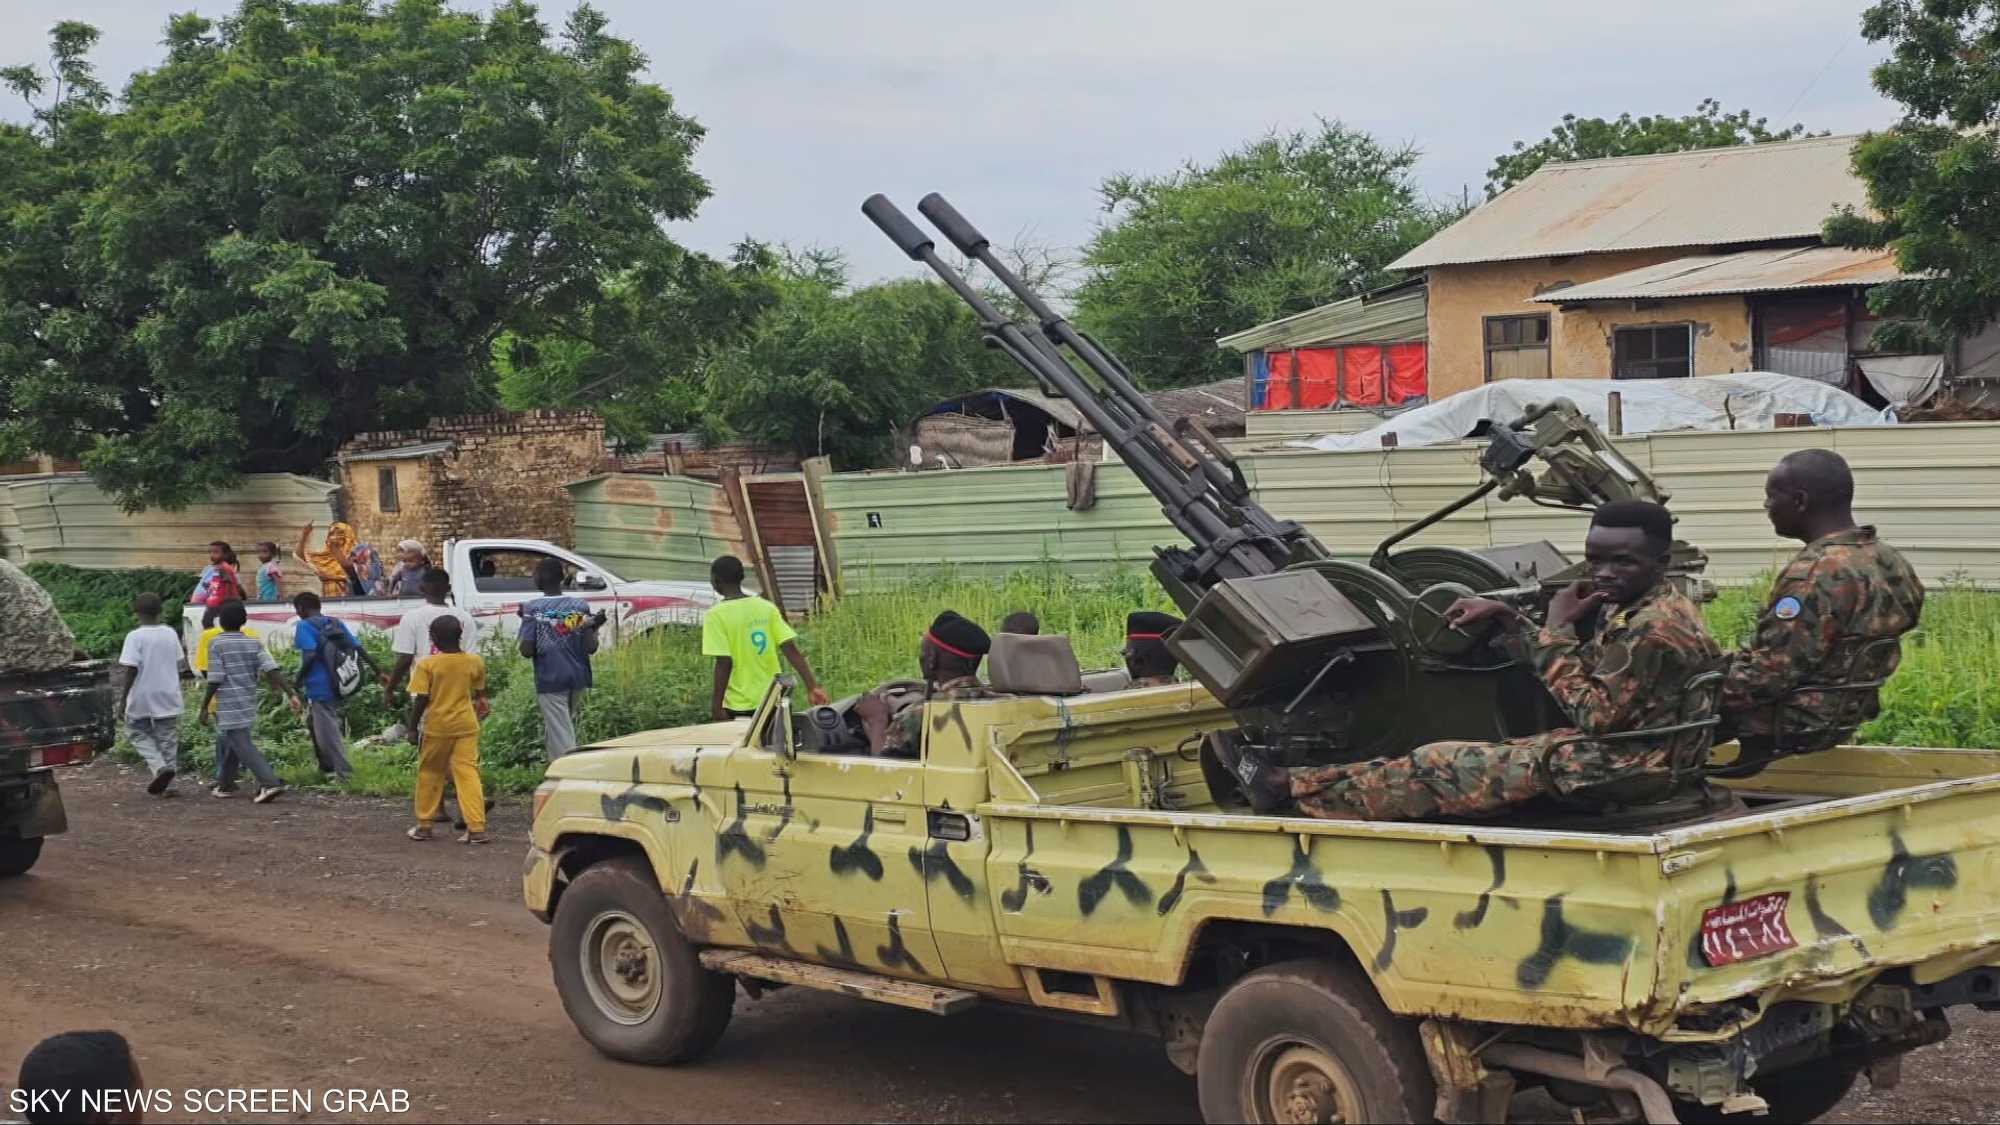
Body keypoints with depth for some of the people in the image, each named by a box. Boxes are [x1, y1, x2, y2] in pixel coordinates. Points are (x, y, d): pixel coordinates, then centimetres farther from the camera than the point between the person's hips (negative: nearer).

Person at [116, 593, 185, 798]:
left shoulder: (135, 637, -13)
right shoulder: (171, 634, 2)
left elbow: (131, 669, -17)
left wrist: (124, 697, -10)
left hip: (142, 697, -4)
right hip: (169, 696, 4)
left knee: (138, 733, 14)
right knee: (168, 739, 11)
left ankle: (160, 766, -9)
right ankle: (167, 786, 11)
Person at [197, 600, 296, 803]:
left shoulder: (217, 644, -9)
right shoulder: (253, 643, 5)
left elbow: (215, 680, -13)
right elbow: (271, 670, -7)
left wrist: (204, 707, -5)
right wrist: (291, 694, -12)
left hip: (229, 707, -6)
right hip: (248, 705, 6)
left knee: (243, 746, -9)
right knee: (229, 742, 23)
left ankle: (270, 783, -23)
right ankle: (225, 785, 32)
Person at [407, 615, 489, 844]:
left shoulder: (428, 664, -10)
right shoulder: (474, 661, 0)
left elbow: (421, 700, -10)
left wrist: (413, 728, -1)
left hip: (437, 726, -2)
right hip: (466, 725, 2)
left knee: (429, 773, 14)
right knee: (468, 772, 0)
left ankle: (424, 825, 21)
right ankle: (477, 828, -9)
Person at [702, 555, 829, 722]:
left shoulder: (716, 615, -11)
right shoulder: (767, 608, 3)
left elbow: (724, 663, -17)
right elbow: (791, 650, -5)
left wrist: (716, 705, -12)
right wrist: (812, 686, -6)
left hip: (739, 708, -5)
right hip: (772, 702, 5)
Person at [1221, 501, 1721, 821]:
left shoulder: (1656, 627, -20)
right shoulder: (1631, 610, 12)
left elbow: (1592, 714, -23)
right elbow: (1583, 666, 20)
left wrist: (1556, 631, -15)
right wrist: (1507, 617, 11)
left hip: (1624, 771, -10)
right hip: (1616, 752, 10)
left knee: (1440, 767, -10)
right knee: (1452, 761, 5)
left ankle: (1287, 786, -6)